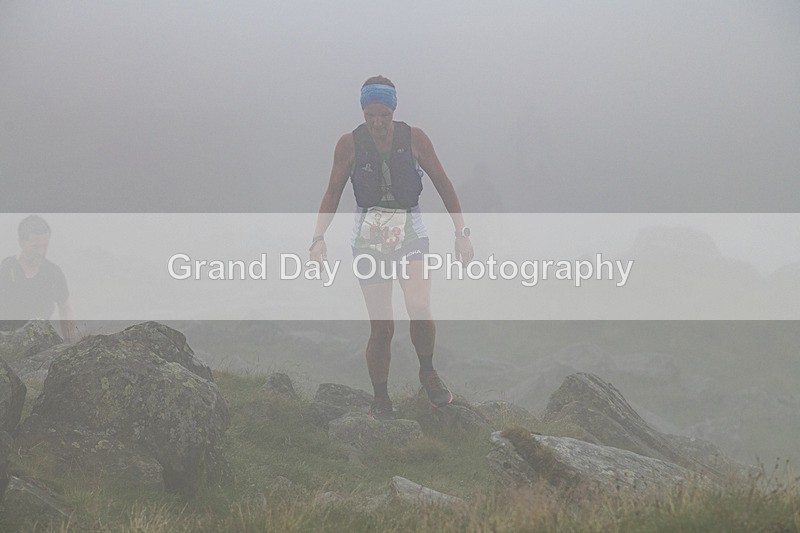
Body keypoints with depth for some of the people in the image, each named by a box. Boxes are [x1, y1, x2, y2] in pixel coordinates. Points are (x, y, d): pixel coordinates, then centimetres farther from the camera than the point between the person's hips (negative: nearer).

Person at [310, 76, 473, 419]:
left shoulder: (414, 139, -5)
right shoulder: (350, 145, -4)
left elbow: (443, 185, 3)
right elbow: (333, 193, 5)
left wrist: (461, 232, 2)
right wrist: (318, 238, -6)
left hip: (410, 234, 0)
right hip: (368, 239, 0)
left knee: (420, 310, -23)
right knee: (381, 327, -2)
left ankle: (427, 371, 4)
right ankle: (380, 400, 15)